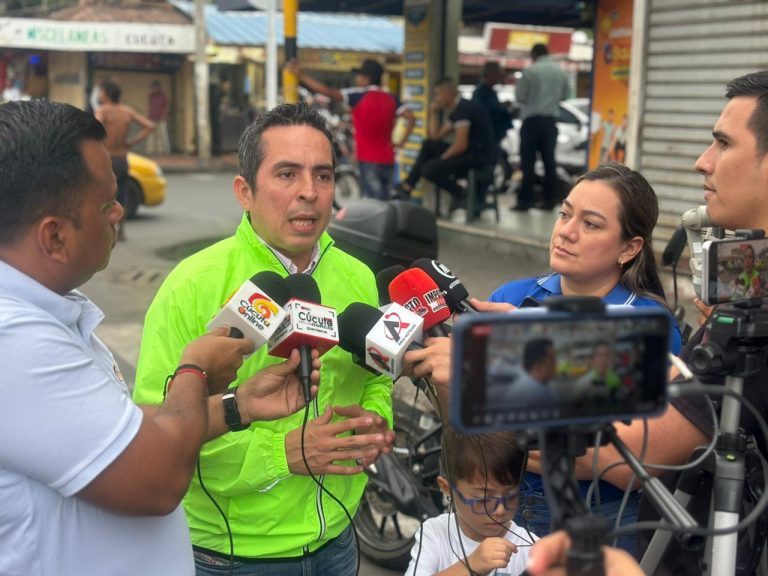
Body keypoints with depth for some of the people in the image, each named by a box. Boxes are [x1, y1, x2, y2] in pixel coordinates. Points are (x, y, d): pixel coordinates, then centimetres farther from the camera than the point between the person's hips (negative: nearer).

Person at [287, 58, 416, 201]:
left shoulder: (359, 96, -8)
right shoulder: (391, 99, 8)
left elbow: (328, 92, -15)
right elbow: (411, 118, 0)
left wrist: (300, 75, -12)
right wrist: (401, 142, 7)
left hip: (369, 161, -6)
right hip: (388, 160, 6)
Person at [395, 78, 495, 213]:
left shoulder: (463, 109, -16)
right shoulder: (456, 110, 15)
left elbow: (460, 145, -22)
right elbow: (435, 136, 20)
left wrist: (441, 159, -8)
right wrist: (433, 112, 14)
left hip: (479, 156, -10)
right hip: (470, 152, 10)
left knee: (428, 169, -16)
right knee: (428, 145, 15)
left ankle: (461, 195, 0)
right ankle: (407, 186, 12)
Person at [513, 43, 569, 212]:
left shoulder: (531, 70, -10)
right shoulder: (560, 71, 7)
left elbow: (519, 96, -7)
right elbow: (564, 95, 16)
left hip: (533, 119, -5)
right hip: (551, 119, 5)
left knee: (528, 160, -4)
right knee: (549, 160, 8)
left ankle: (525, 200, -6)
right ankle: (548, 199, 9)